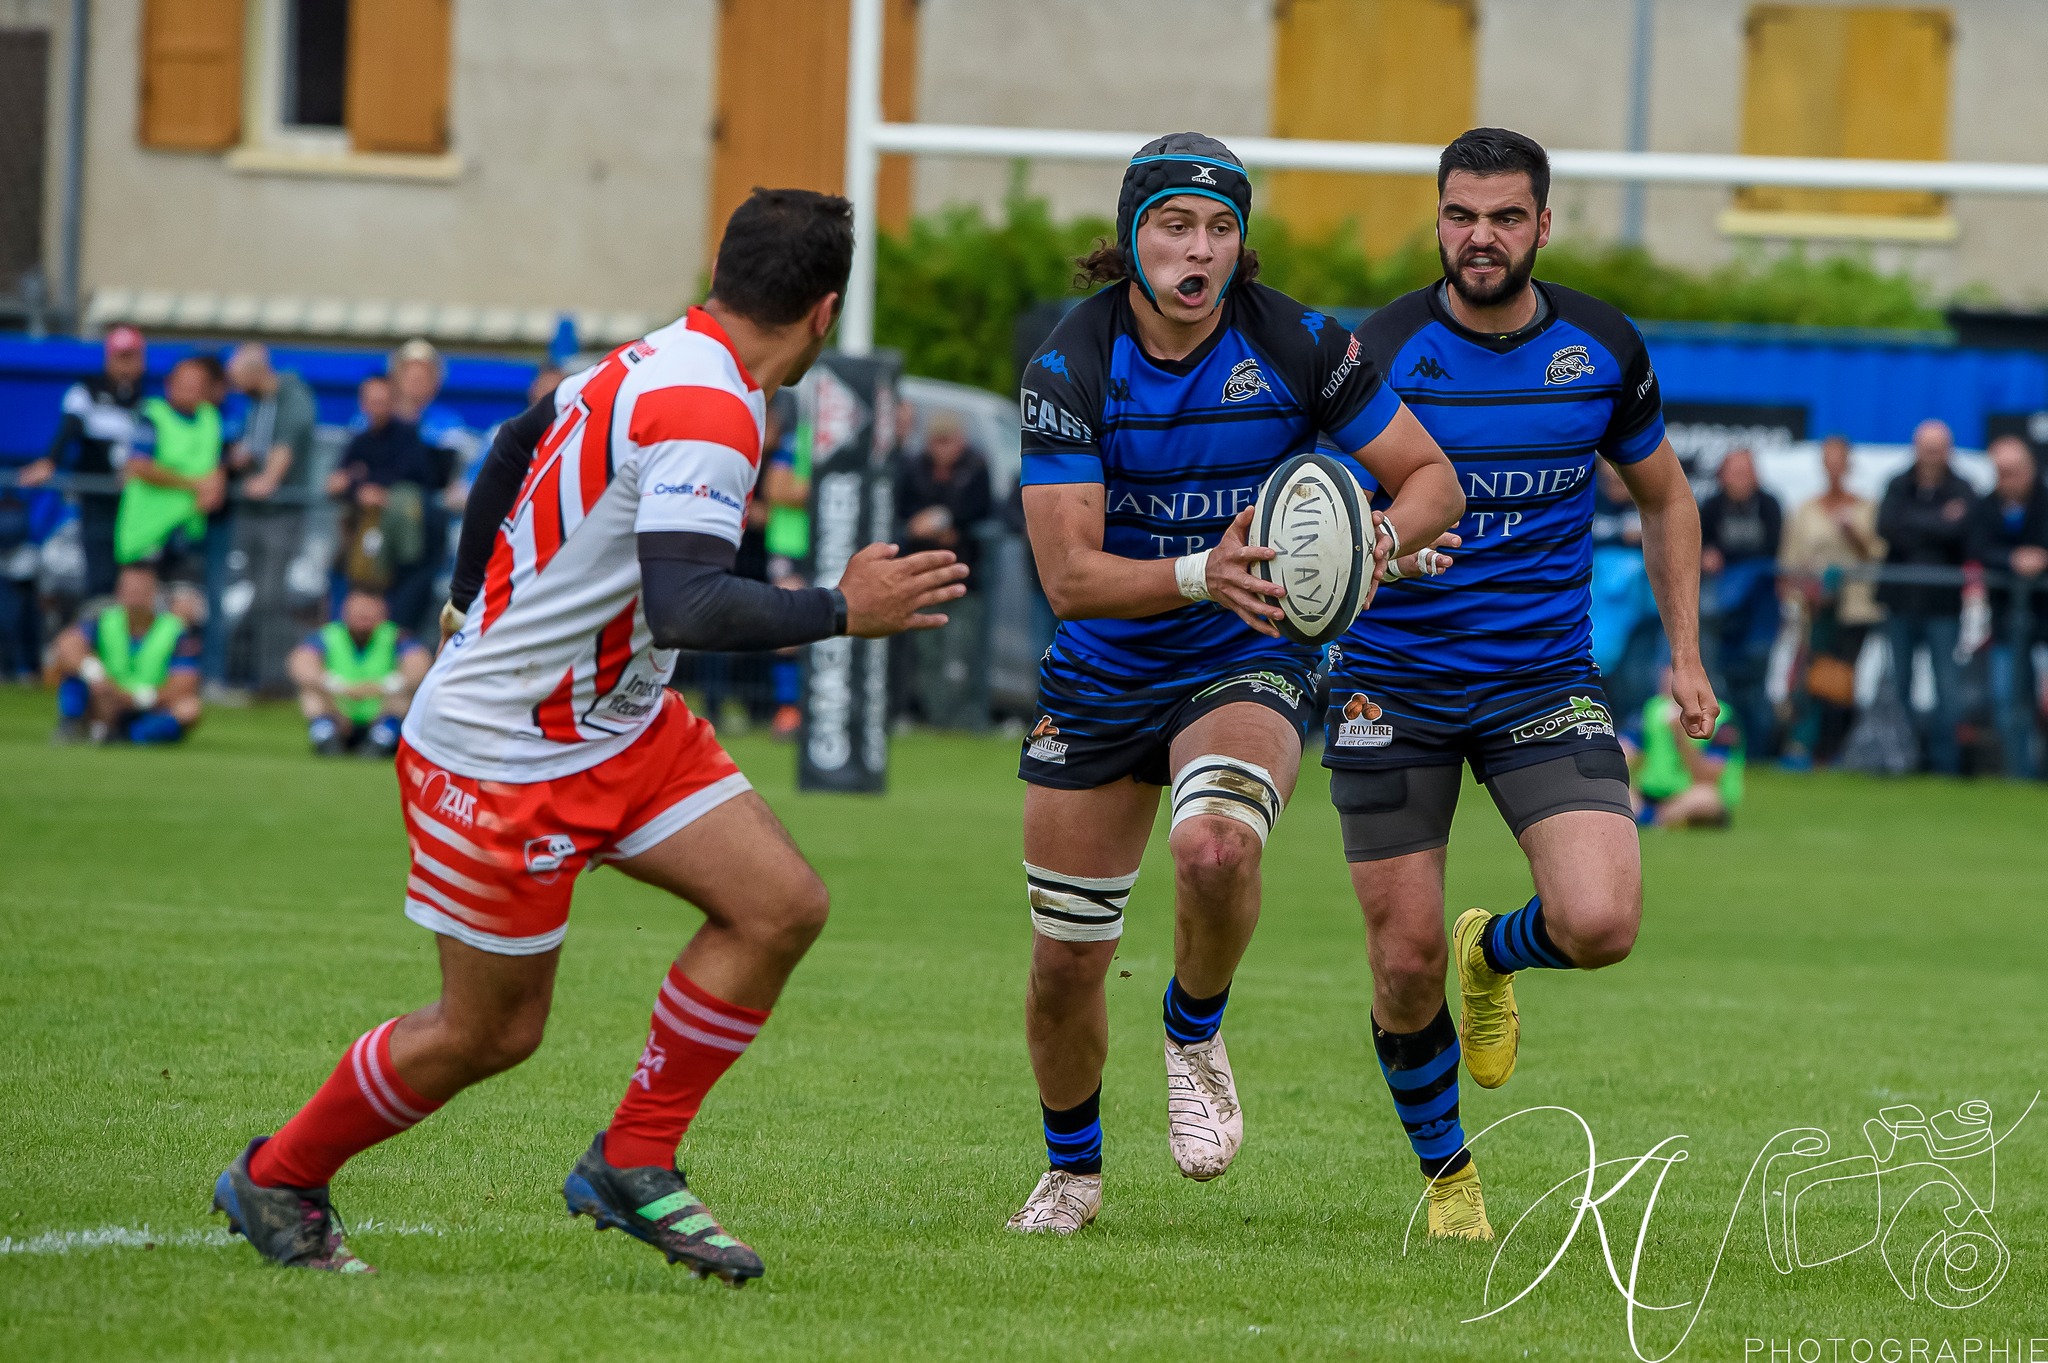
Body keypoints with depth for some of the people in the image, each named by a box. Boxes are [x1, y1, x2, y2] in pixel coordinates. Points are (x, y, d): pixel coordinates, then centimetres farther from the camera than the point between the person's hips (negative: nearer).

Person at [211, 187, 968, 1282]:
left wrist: (472, 601, 33)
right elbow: (684, 605, -36)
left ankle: (632, 1168, 7)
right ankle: (275, 1183, 25)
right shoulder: (708, 414, -25)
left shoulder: (653, 362, 4)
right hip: (503, 755, -10)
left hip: (621, 726, 10)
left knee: (782, 906, -2)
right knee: (491, 1030, 3)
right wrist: (842, 612, -28)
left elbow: (512, 449, 20)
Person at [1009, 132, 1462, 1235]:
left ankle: (1196, 1036, -2)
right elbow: (1068, 574, -21)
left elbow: (1434, 479, -4)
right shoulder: (1072, 368, -16)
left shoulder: (1293, 346, -14)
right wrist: (1200, 576, -38)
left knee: (1215, 848, -33)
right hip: (1101, 679, 1)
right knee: (1066, 960, 5)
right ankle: (1072, 1171, 34)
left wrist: (1374, 538, -27)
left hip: (1248, 664, -1)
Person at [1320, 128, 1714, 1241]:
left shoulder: (1603, 349, -1)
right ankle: (1446, 1172, 25)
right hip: (1393, 689, -1)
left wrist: (1685, 653, 10)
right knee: (1405, 961, -2)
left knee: (1600, 923, -18)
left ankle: (1495, 951, 19)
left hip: (1544, 681, 1)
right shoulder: (1381, 351, -10)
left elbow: (1663, 494, 15)